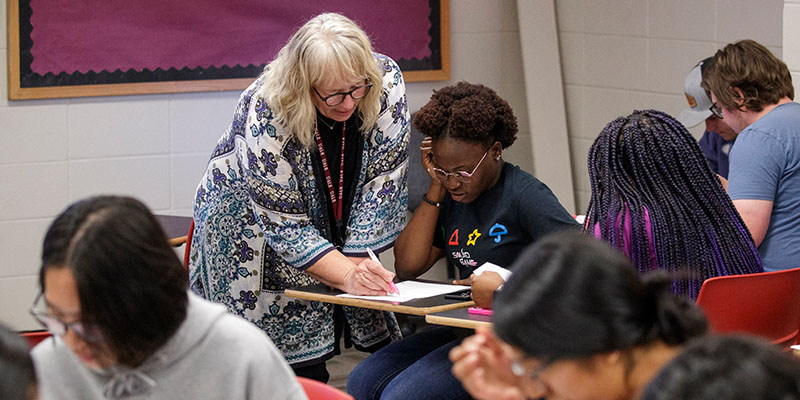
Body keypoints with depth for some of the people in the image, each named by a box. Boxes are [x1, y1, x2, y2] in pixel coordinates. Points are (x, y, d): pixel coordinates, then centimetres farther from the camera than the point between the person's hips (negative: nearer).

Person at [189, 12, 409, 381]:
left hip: (332, 225, 4)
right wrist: (347, 275, -39)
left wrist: (357, 258, -25)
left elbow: (382, 178, -18)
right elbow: (285, 226, -29)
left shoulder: (387, 82, -23)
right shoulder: (264, 117, -33)